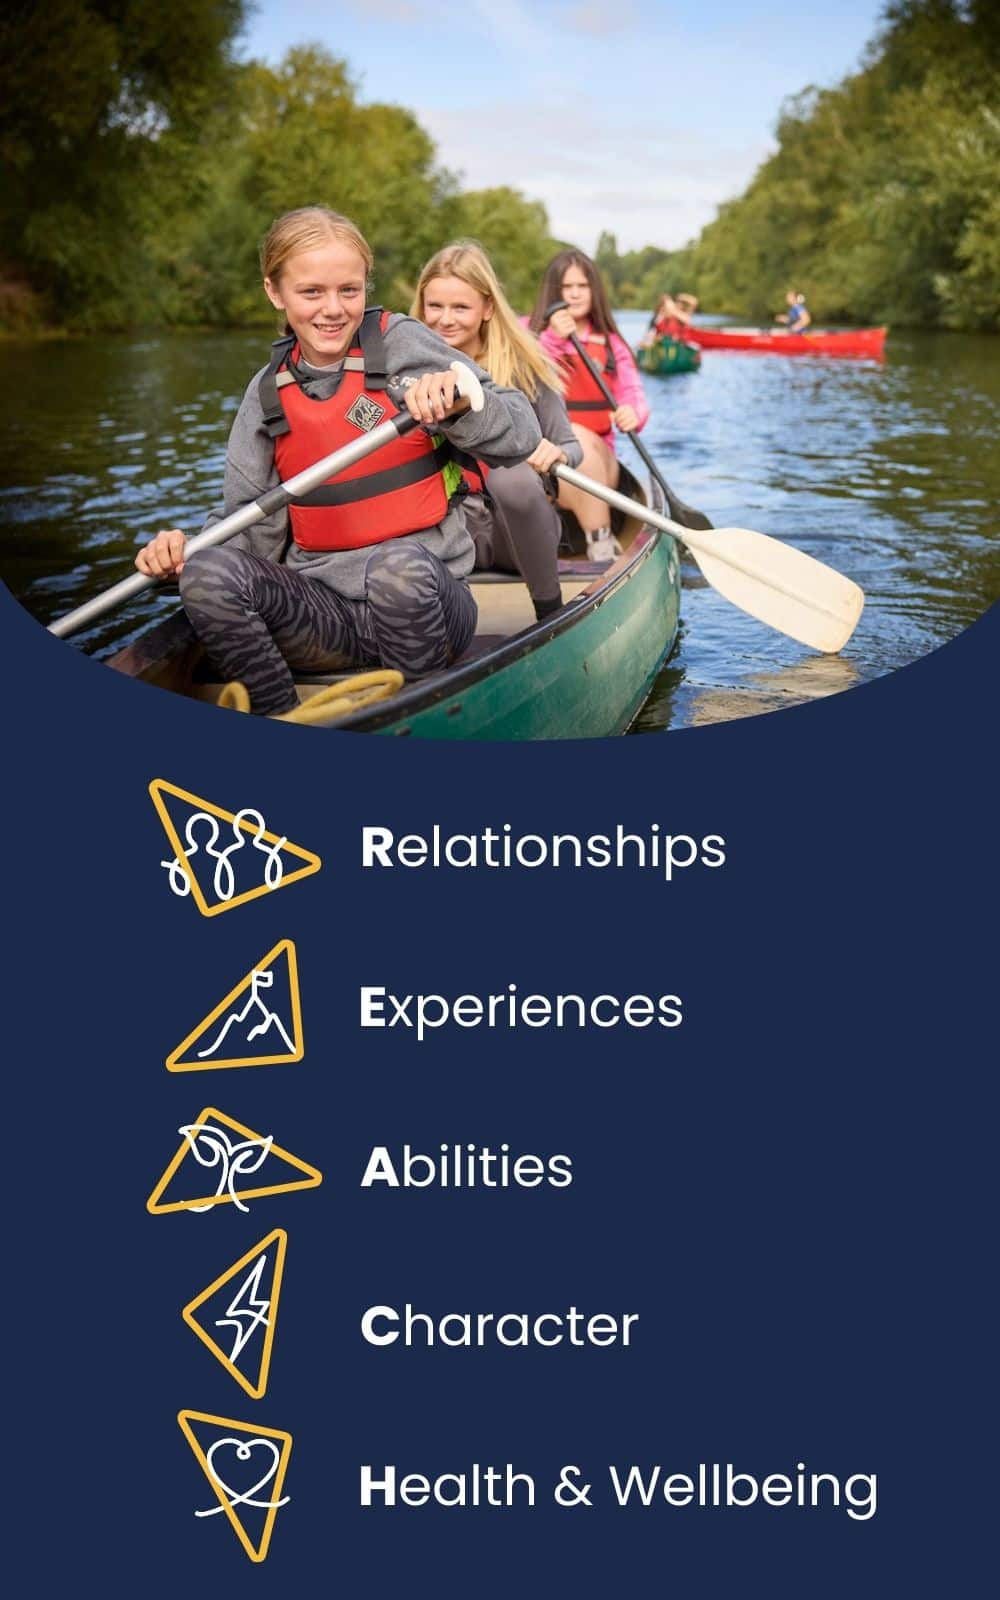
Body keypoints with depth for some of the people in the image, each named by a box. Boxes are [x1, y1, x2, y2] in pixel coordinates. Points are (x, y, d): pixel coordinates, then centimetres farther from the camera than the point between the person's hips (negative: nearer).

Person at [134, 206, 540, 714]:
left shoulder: (402, 343, 0)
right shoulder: (268, 392, 10)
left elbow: (521, 435, -4)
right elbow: (252, 522, 7)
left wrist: (457, 398, -24)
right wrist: (184, 549, -13)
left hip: (422, 597, -3)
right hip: (324, 611, 3)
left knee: (400, 564, -36)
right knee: (208, 573, -23)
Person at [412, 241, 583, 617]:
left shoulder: (523, 367, -4)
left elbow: (572, 448, 0)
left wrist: (557, 453, -24)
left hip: (518, 528, -1)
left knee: (511, 475, -36)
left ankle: (551, 613, -17)